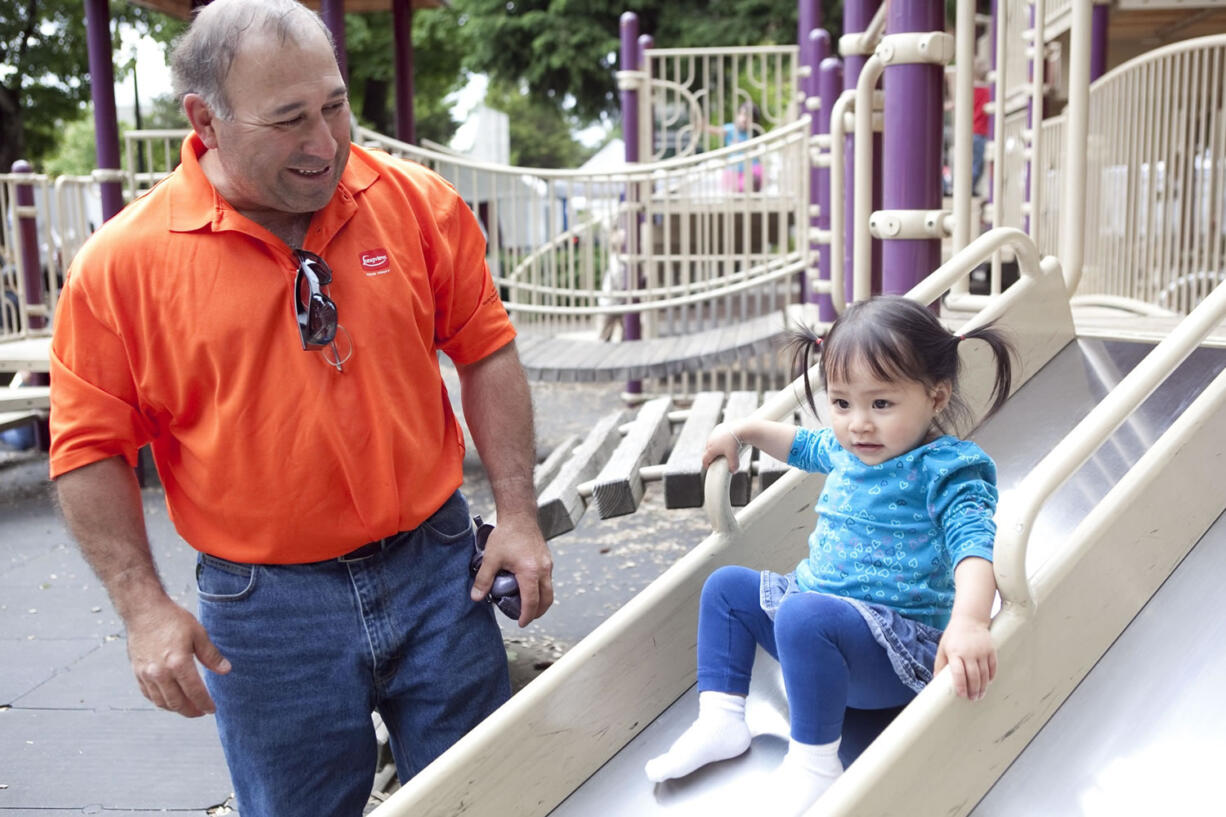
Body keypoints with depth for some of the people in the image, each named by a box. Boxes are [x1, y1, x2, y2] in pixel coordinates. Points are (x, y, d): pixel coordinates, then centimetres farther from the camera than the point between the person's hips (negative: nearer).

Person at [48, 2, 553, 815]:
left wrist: (517, 515, 0)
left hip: (437, 568, 2)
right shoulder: (121, 264, -10)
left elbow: (485, 352, 4)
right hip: (267, 609, -1)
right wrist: (145, 608, -9)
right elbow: (92, 450, -3)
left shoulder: (420, 204, -5)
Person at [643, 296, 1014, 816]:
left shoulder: (946, 471, -16)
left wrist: (968, 622, -48)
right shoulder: (847, 449, 8)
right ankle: (720, 720, 7)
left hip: (899, 647, -9)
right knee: (727, 586, 15)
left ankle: (814, 763, -26)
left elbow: (973, 546, -32)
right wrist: (747, 430, 26)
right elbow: (805, 445, 33)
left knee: (803, 617, -37)